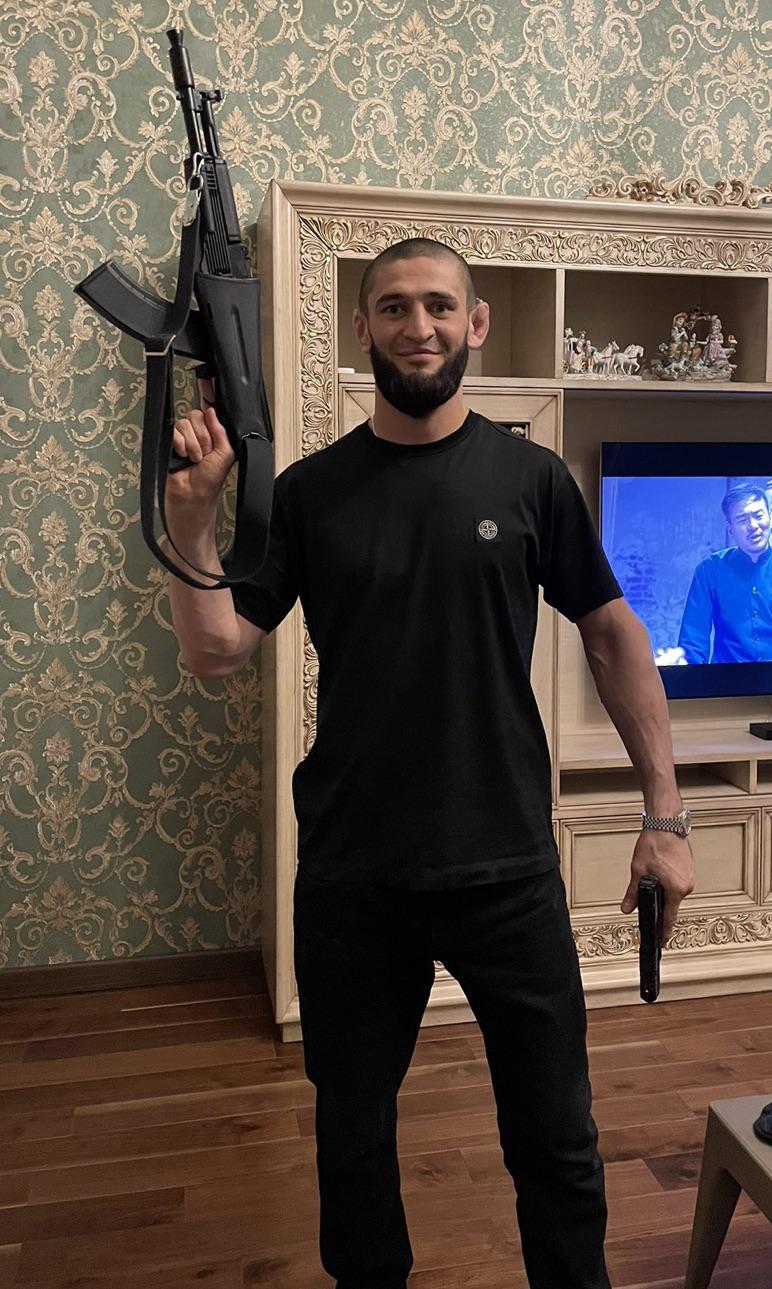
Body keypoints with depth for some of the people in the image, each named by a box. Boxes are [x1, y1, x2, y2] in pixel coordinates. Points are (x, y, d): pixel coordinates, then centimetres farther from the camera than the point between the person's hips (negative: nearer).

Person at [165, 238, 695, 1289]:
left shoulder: (530, 476, -2)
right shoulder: (308, 491, 0)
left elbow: (615, 638, 2)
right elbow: (216, 651, -3)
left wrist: (664, 816, -1)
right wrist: (192, 518, -18)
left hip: (509, 868, -1)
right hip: (350, 875, 1)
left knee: (555, 1129, 14)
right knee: (352, 1125, 19)